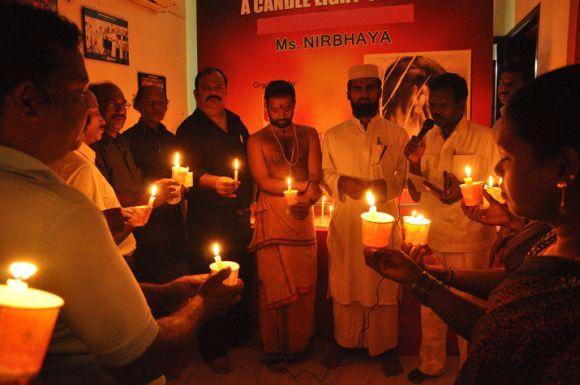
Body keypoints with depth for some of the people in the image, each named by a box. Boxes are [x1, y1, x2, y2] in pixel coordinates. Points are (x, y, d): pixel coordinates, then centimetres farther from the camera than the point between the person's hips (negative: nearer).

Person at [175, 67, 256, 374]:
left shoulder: (236, 123, 14)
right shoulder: (189, 129, -5)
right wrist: (213, 182, -33)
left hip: (240, 216, 6)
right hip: (208, 219, -6)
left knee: (242, 276, 15)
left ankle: (240, 334, 36)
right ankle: (213, 349, 18)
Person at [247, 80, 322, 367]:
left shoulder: (309, 135, 12)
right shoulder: (256, 140, 5)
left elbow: (316, 177, 2)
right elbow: (263, 182, -7)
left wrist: (307, 199, -19)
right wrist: (304, 185, -10)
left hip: (303, 216, 2)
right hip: (272, 218, -2)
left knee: (303, 285, 6)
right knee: (274, 286, 1)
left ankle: (299, 344, 22)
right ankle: (274, 347, 16)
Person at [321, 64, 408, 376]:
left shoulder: (397, 134, 8)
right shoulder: (332, 136, 10)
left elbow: (405, 177, 4)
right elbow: (325, 174, 7)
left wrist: (385, 185, -16)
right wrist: (343, 182, -13)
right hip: (345, 224, 1)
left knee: (384, 285, 6)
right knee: (344, 282, 7)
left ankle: (387, 347, 22)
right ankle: (343, 341, 24)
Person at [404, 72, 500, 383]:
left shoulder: (483, 138, -6)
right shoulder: (427, 139, 7)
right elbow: (417, 195, 8)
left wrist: (464, 192, -21)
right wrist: (414, 163, -10)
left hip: (469, 241, -4)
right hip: (430, 239, 4)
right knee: (429, 305, 14)